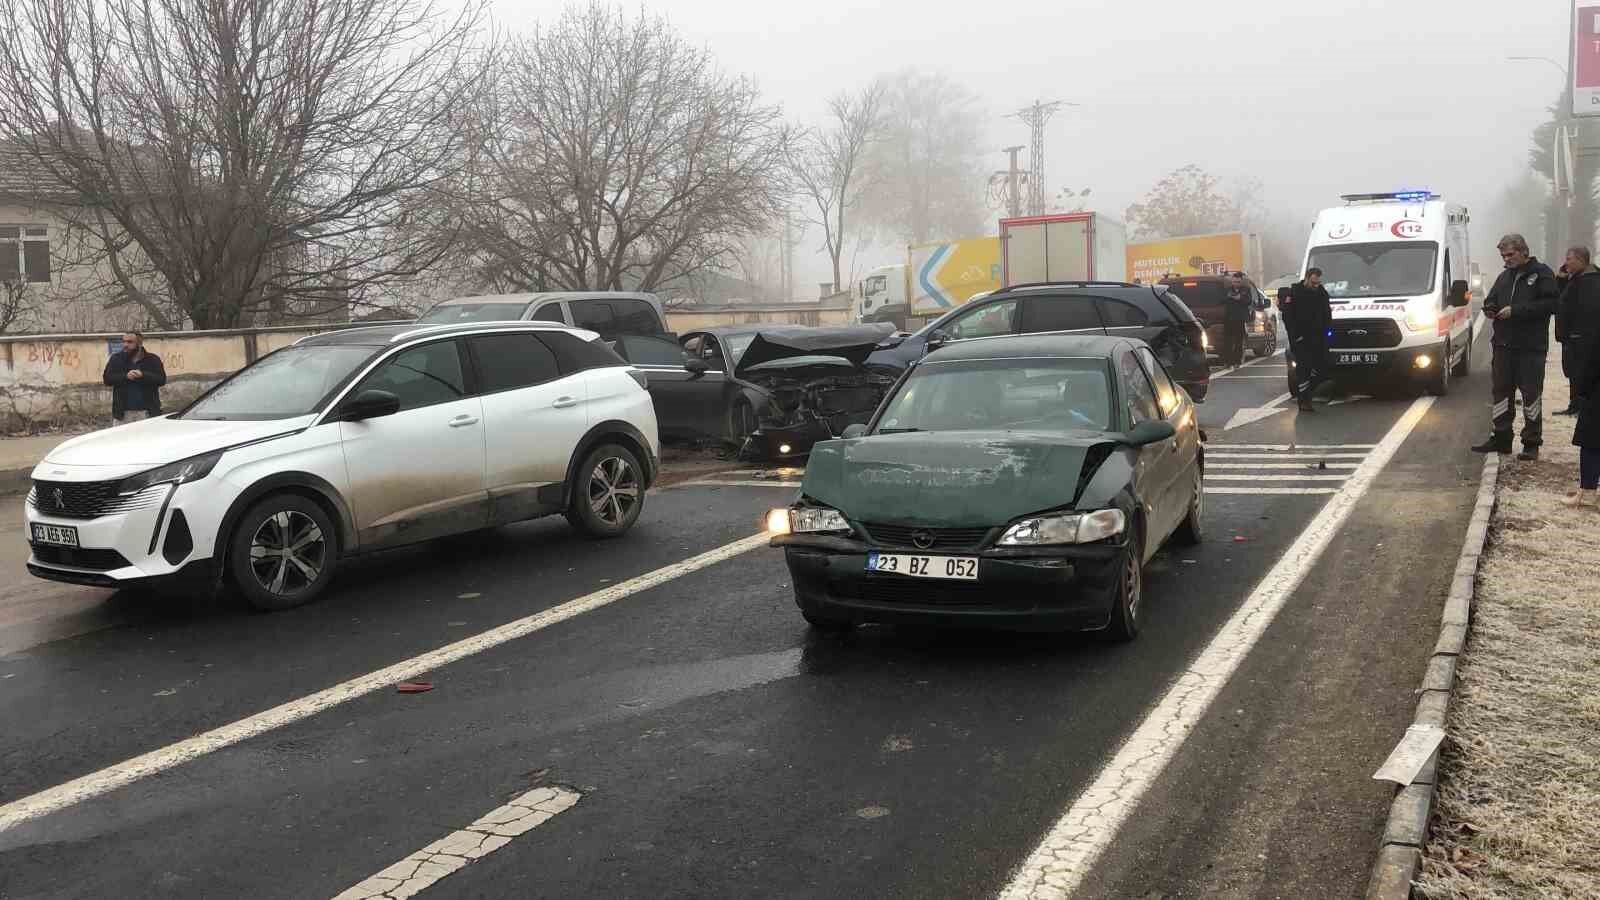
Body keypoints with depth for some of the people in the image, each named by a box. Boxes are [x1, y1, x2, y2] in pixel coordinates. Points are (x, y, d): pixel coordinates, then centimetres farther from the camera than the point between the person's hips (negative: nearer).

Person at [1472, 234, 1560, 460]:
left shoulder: (1541, 273, -4)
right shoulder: (1504, 277, 17)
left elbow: (1550, 303, -14)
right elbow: (1491, 300, 28)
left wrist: (1515, 311, -18)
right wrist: (1490, 309, 4)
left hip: (1531, 347, -6)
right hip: (1504, 344, 6)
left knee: (1531, 394, -1)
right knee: (1501, 391, 8)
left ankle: (1532, 443, 5)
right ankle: (1501, 439, 15)